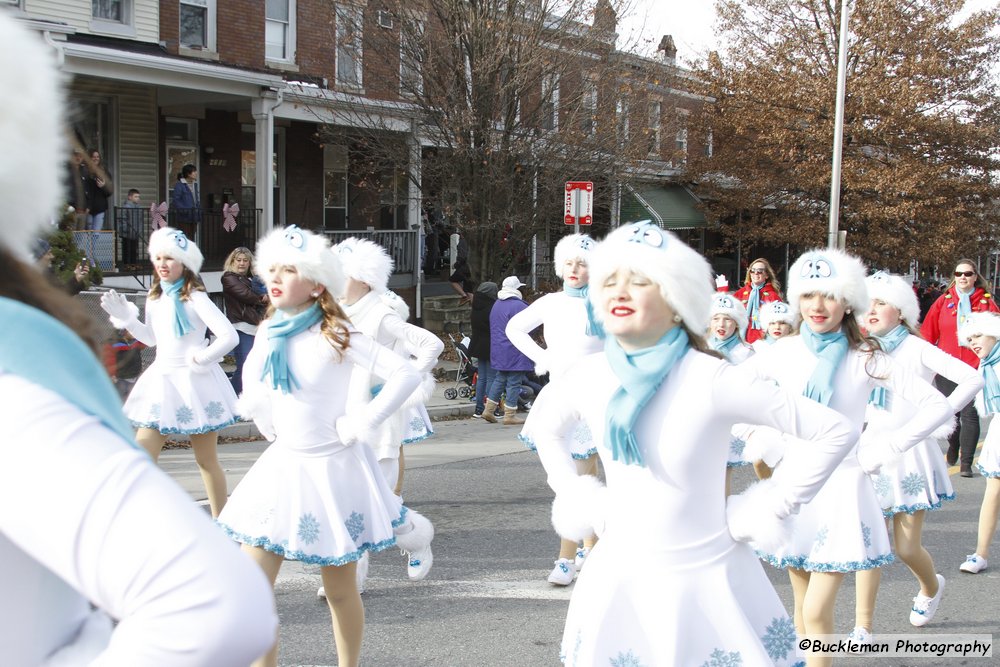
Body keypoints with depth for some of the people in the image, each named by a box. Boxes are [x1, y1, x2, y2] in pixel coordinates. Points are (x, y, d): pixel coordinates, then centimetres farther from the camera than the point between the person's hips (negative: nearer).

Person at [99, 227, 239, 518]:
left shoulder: (195, 298, -13)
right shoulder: (155, 299, 7)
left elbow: (229, 336, -20)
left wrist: (201, 358, -14)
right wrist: (125, 318, 7)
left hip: (193, 381, -6)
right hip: (162, 380, 6)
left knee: (206, 460, 6)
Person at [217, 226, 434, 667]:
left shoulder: (335, 336, -14)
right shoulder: (269, 331, 4)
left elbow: (405, 375, -21)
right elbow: (252, 384, 25)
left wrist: (359, 425, -19)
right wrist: (266, 424, 12)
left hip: (331, 467, -5)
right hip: (283, 464, 5)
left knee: (339, 590, 7)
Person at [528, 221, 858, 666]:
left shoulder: (711, 380, -20)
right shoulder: (587, 377, -6)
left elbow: (835, 431, -16)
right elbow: (545, 424, 17)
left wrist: (770, 509, -13)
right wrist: (579, 502, 7)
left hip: (703, 580, -4)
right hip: (617, 578, 4)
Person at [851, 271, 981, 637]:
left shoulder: (917, 349, -7)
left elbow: (972, 379, -14)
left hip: (910, 452, -4)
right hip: (871, 451, 4)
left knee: (906, 547, 3)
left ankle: (931, 586, 37)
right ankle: (863, 627, 1)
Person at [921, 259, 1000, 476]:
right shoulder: (944, 301, 6)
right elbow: (928, 333, 5)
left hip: (974, 367, -2)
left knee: (970, 415, -5)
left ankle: (966, 463, 0)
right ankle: (953, 447, 36)